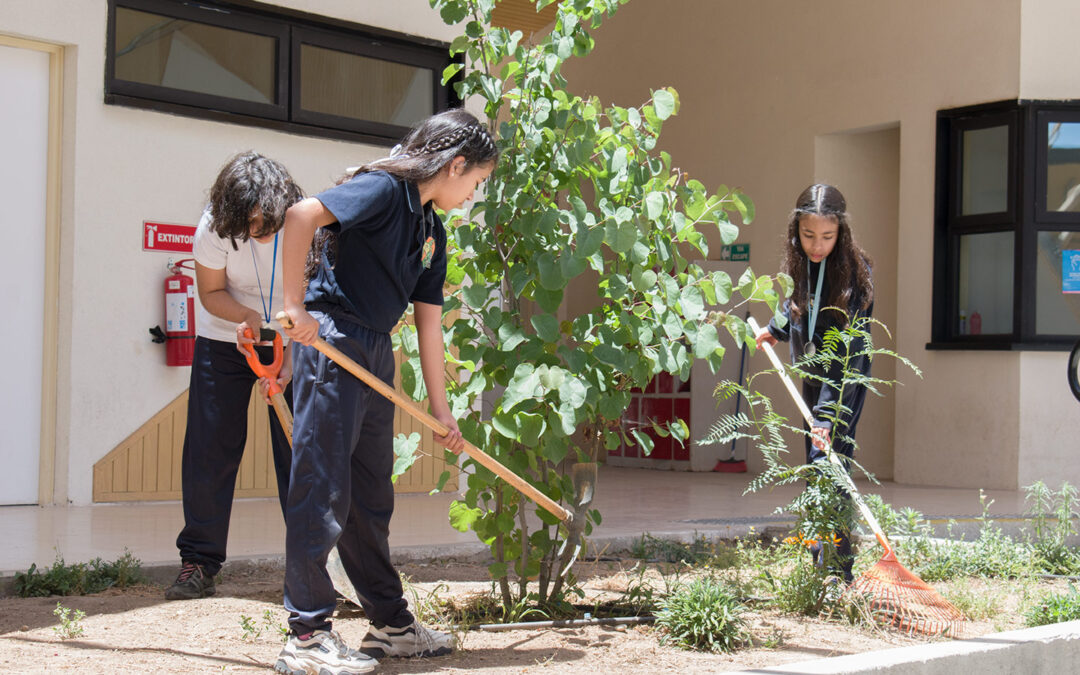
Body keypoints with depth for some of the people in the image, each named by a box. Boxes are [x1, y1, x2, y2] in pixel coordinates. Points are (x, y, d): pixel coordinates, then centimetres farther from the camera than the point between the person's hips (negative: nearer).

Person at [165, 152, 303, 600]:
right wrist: (246, 316, -28)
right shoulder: (214, 227, -20)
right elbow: (211, 292, -8)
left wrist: (289, 365, -27)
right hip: (224, 341, 1)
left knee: (299, 452, -6)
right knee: (209, 450, -3)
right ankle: (198, 562, 6)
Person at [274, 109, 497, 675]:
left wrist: (439, 408, 17)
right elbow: (302, 214, -24)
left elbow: (428, 320, 18)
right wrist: (295, 307, -23)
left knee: (371, 494, 15)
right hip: (331, 340, -9)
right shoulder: (385, 188, -10)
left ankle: (390, 623, 26)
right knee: (323, 490, -6)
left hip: (375, 353, 9)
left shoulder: (432, 230, 16)